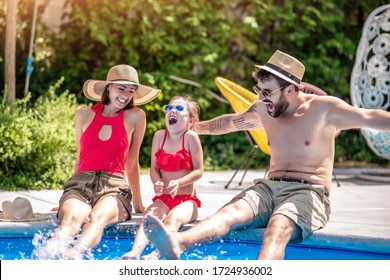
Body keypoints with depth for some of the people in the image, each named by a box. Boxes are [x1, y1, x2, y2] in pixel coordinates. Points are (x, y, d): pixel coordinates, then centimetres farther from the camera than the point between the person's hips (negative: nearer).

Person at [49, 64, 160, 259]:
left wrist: (138, 204, 23)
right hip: (81, 182, 1)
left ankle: (70, 259, -66)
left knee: (97, 218, -38)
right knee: (71, 218, -36)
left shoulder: (136, 117, 12)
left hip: (115, 186, -1)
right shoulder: (84, 115, 15)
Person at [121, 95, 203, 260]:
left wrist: (178, 183, -21)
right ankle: (135, 252, -51)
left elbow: (198, 171, -6)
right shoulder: (160, 136, 8)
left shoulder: (190, 137, -3)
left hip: (186, 199, -3)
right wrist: (157, 183, -11)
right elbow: (154, 168, 11)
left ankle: (157, 254, -55)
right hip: (163, 198, 3)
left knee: (173, 218, -33)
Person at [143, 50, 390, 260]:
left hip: (309, 191, -4)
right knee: (231, 212, -27)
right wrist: (196, 127, 49)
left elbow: (370, 118, -14)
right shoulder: (263, 111, 14)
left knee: (278, 228, -37)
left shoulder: (324, 108, -3)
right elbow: (230, 122, 34)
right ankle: (177, 244, -54)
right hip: (269, 186, 4)